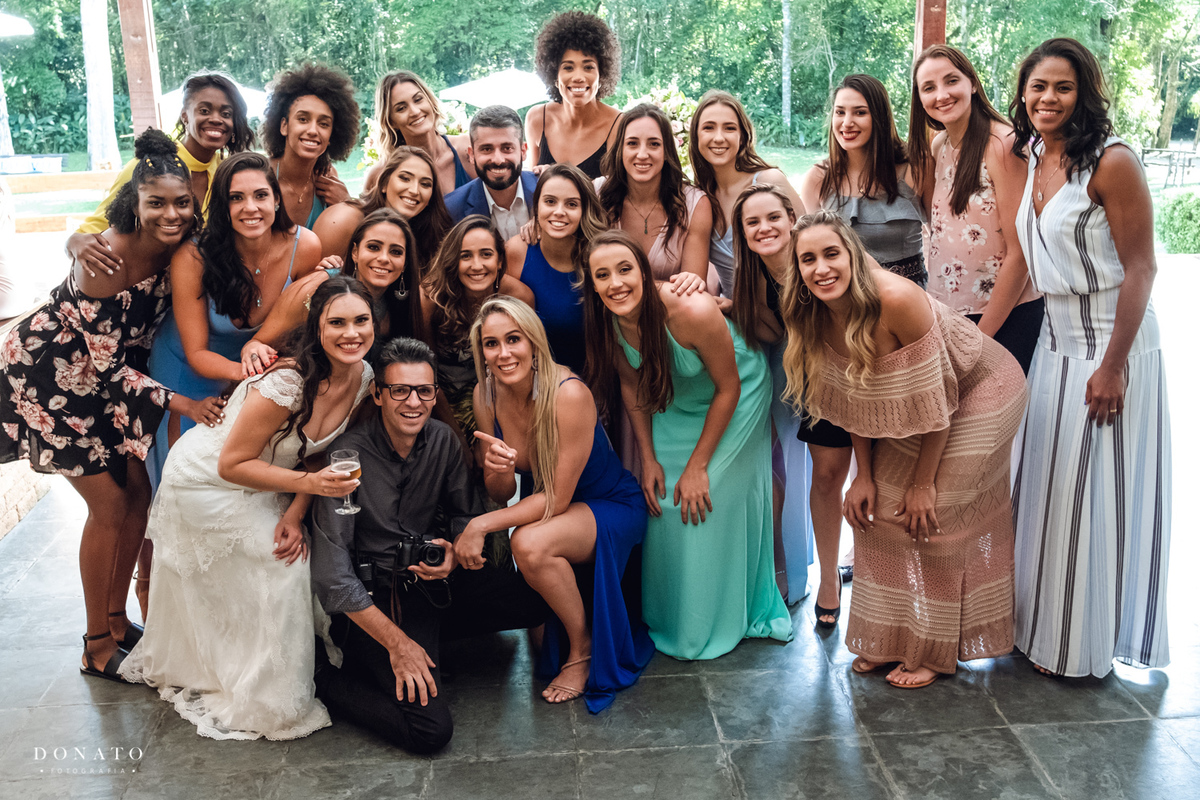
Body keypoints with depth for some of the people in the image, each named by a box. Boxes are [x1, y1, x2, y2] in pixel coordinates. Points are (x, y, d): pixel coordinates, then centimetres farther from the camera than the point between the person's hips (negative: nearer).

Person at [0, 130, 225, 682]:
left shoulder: (178, 246, -11)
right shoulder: (106, 257, -30)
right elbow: (107, 363, -25)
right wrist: (179, 402, -29)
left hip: (116, 373, 7)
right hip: (52, 377, -6)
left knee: (138, 493, 6)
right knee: (110, 505, -4)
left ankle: (117, 618, 26)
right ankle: (96, 645, 14)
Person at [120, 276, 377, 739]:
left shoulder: (363, 378, -13)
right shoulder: (286, 384, -36)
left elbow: (320, 453, -2)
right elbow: (233, 465, -29)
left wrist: (295, 513, -15)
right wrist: (308, 484, -38)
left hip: (259, 488, 7)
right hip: (208, 480, -7)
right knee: (281, 569, -10)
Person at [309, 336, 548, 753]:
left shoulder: (442, 440, -4)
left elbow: (467, 513, 13)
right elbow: (332, 576, -20)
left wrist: (454, 553, -12)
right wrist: (396, 643, -19)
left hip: (432, 577, 6)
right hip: (377, 596, -6)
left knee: (541, 600, -11)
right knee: (430, 730, -20)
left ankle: (434, 628, 8)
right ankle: (328, 679, 4)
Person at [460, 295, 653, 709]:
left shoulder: (569, 394, -28)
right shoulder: (486, 395, -10)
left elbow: (557, 497, -23)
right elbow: (500, 495, -4)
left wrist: (481, 524, -28)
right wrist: (498, 470, -27)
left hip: (612, 507, -6)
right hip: (545, 509, 7)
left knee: (530, 544, -32)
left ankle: (582, 649, -7)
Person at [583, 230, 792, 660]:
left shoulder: (692, 311, -38)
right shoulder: (608, 321, -21)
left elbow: (728, 388, -23)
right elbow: (632, 385, -2)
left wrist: (698, 466, -18)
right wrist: (648, 459, -4)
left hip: (735, 400, -4)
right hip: (676, 402, 5)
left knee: (715, 505, -5)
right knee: (666, 508, 4)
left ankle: (718, 624, 19)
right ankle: (669, 618, 27)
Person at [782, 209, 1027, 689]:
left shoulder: (897, 300, -34)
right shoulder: (817, 318, -14)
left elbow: (933, 401, -26)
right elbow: (854, 401, -1)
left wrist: (924, 483, -18)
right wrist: (864, 475, -2)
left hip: (977, 393, -7)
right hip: (907, 412, 7)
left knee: (931, 518, -7)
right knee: (879, 508, 5)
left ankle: (933, 651, 12)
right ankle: (891, 640, 22)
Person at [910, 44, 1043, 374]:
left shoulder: (1003, 145, -16)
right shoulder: (938, 146, 5)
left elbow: (1019, 255, -17)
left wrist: (981, 335, -13)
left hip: (1006, 317, -6)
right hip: (946, 310, 6)